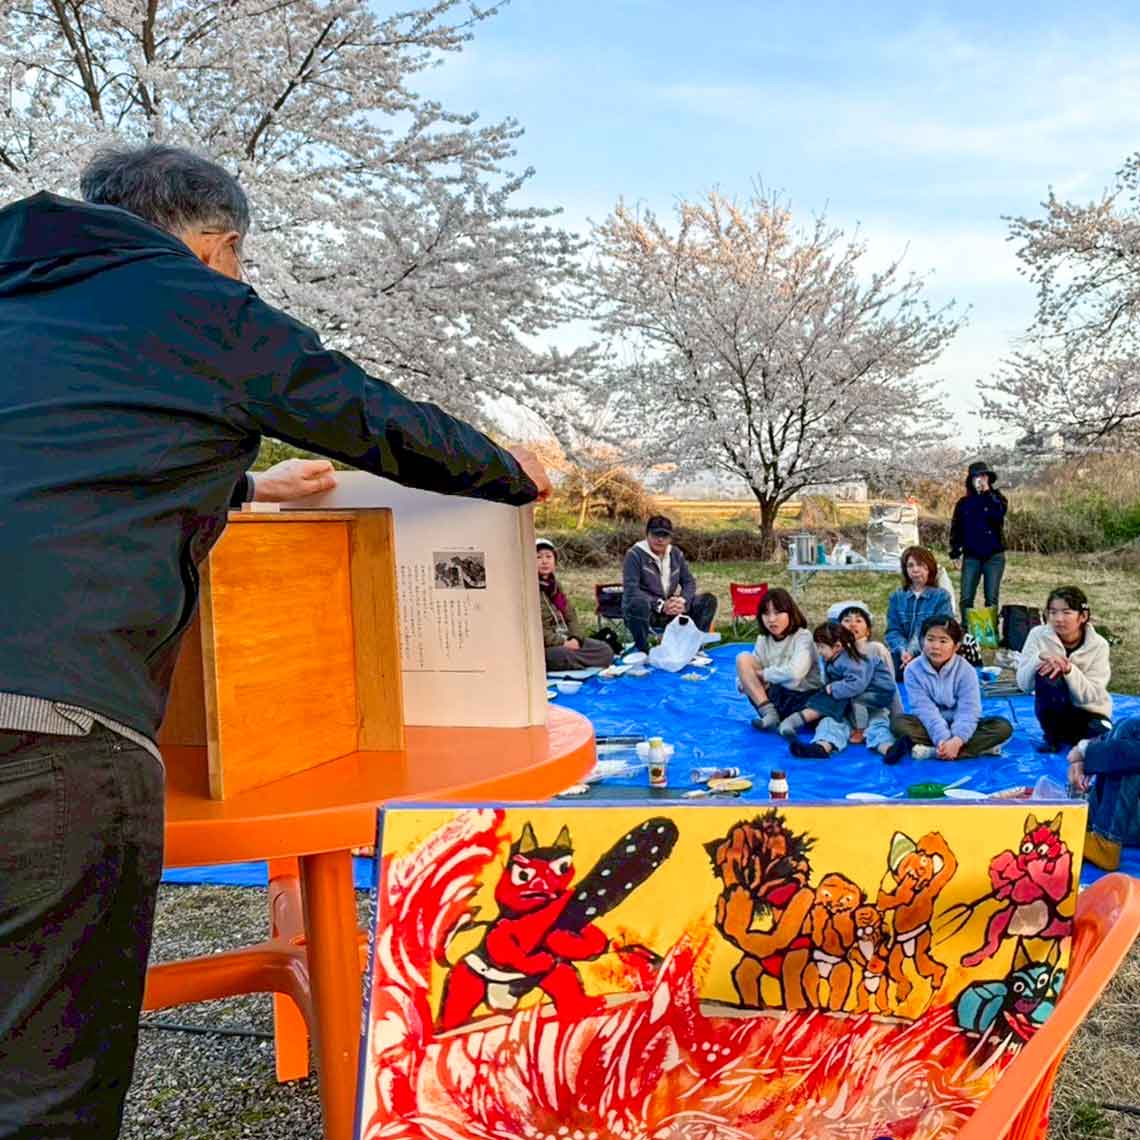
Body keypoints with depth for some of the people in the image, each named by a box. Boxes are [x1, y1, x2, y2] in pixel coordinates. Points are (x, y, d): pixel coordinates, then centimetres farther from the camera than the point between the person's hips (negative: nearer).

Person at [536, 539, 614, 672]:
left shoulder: (554, 585, 17)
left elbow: (571, 616, 13)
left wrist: (575, 638, -7)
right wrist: (561, 643, -22)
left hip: (567, 639, 7)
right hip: (545, 647, -7)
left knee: (605, 650, -8)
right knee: (566, 657, -37)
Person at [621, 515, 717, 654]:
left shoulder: (676, 554, 9)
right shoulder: (634, 554, -10)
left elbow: (689, 582, 9)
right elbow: (631, 590, -19)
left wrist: (682, 601, -15)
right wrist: (660, 605, -27)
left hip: (670, 610, 6)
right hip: (644, 610, -6)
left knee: (708, 600, -7)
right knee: (638, 604, -41)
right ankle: (644, 652, -26)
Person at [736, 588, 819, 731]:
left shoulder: (802, 637, -8)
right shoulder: (763, 640, 7)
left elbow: (795, 673, -25)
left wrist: (764, 674, -13)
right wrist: (743, 682, -18)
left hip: (802, 699, -5)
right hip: (773, 696, 5)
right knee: (743, 658, -14)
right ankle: (768, 713, -21)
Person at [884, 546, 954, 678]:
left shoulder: (941, 596, 2)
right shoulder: (896, 597, 12)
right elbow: (893, 630, 5)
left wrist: (914, 652, -20)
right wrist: (903, 651, -17)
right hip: (902, 659, 3)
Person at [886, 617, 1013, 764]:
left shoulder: (965, 670, -10)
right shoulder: (914, 669, -11)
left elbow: (968, 710, -20)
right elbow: (925, 709, -20)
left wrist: (957, 740, -37)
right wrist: (942, 739, -35)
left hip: (958, 726, 1)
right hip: (931, 727, 0)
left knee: (1003, 726, -24)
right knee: (898, 722, -30)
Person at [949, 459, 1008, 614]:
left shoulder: (997, 497, 4)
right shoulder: (963, 503, 10)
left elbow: (999, 514, -18)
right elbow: (955, 528, 11)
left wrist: (987, 493, -17)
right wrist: (954, 552, 2)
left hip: (994, 556, -1)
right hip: (971, 557, 2)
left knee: (991, 599, 0)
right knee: (966, 599, -3)